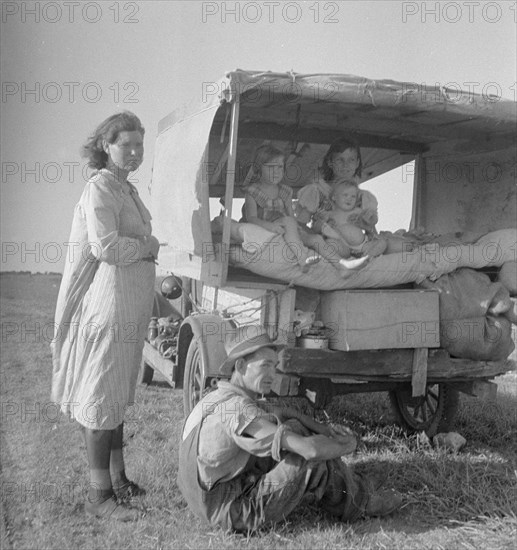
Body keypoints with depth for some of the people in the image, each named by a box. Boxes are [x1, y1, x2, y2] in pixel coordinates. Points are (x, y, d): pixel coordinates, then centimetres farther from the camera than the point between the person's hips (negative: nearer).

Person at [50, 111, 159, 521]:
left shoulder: (126, 189, 15)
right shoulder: (100, 189, -14)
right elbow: (105, 247, -26)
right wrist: (149, 246, -12)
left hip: (131, 310, 10)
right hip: (108, 307, -10)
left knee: (118, 396, 17)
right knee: (102, 400, -1)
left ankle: (118, 479, 31)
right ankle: (99, 496, 10)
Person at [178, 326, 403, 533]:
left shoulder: (221, 398, 5)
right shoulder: (237, 410, -26)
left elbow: (283, 412, 20)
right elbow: (311, 449, -32)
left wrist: (326, 429, 5)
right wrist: (347, 445, -10)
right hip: (234, 513, -9)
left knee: (294, 428, 8)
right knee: (317, 460, -12)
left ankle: (349, 483, 16)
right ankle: (360, 502, 15)